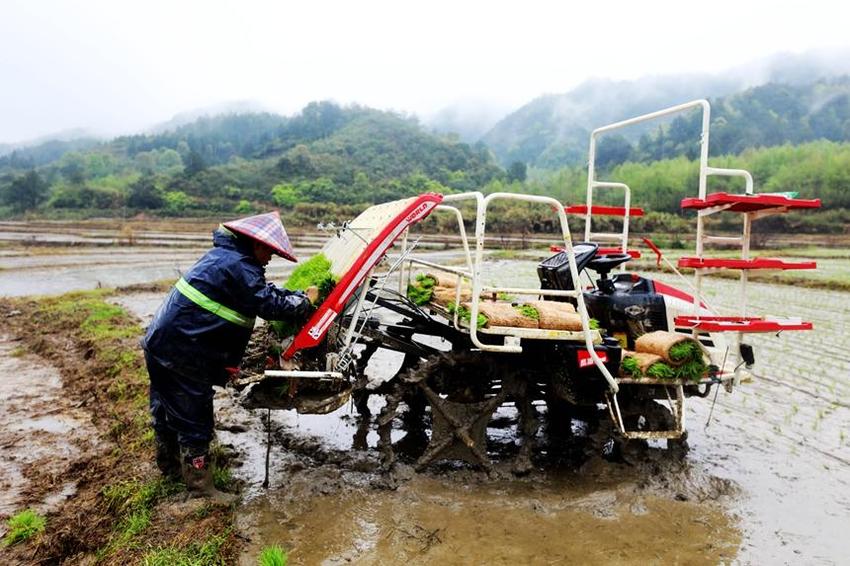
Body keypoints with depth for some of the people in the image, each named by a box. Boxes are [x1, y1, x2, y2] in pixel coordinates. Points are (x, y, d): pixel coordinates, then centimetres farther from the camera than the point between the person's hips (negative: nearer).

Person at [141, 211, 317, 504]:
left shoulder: (224, 255, 12)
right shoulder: (238, 266, -20)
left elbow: (263, 291, 15)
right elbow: (269, 304, -22)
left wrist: (300, 294, 6)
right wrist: (306, 301, -8)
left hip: (161, 342, 11)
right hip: (182, 355, -11)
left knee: (167, 409, 25)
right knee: (194, 419, 1)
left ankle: (169, 464, 45)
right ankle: (200, 487, 13)